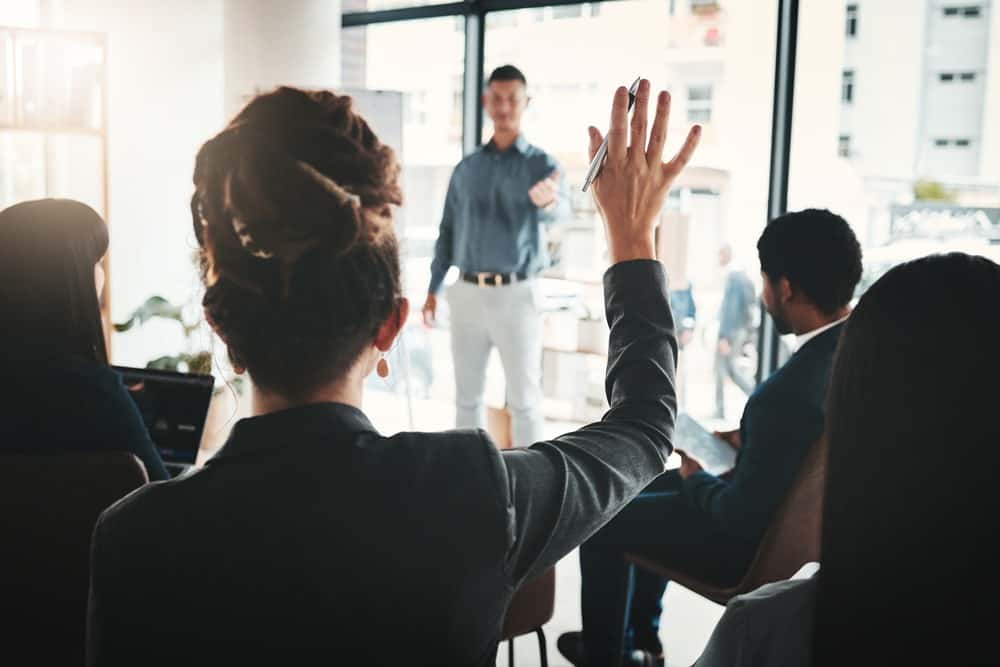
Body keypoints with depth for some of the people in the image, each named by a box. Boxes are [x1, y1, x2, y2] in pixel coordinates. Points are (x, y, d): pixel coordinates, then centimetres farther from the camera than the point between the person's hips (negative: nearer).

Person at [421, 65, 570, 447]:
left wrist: (548, 202, -47)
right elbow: (448, 232, 15)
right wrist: (433, 289, 9)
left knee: (524, 397, 2)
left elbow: (561, 210, -23)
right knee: (467, 394, 11)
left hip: (516, 295, -4)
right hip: (467, 293, 4)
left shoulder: (542, 164, -1)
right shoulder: (466, 168, 11)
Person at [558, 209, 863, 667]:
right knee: (656, 486, 26)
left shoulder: (786, 392, -38)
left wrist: (695, 480, -8)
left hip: (759, 544, -8)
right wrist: (751, 440, 5)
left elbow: (741, 518, -26)